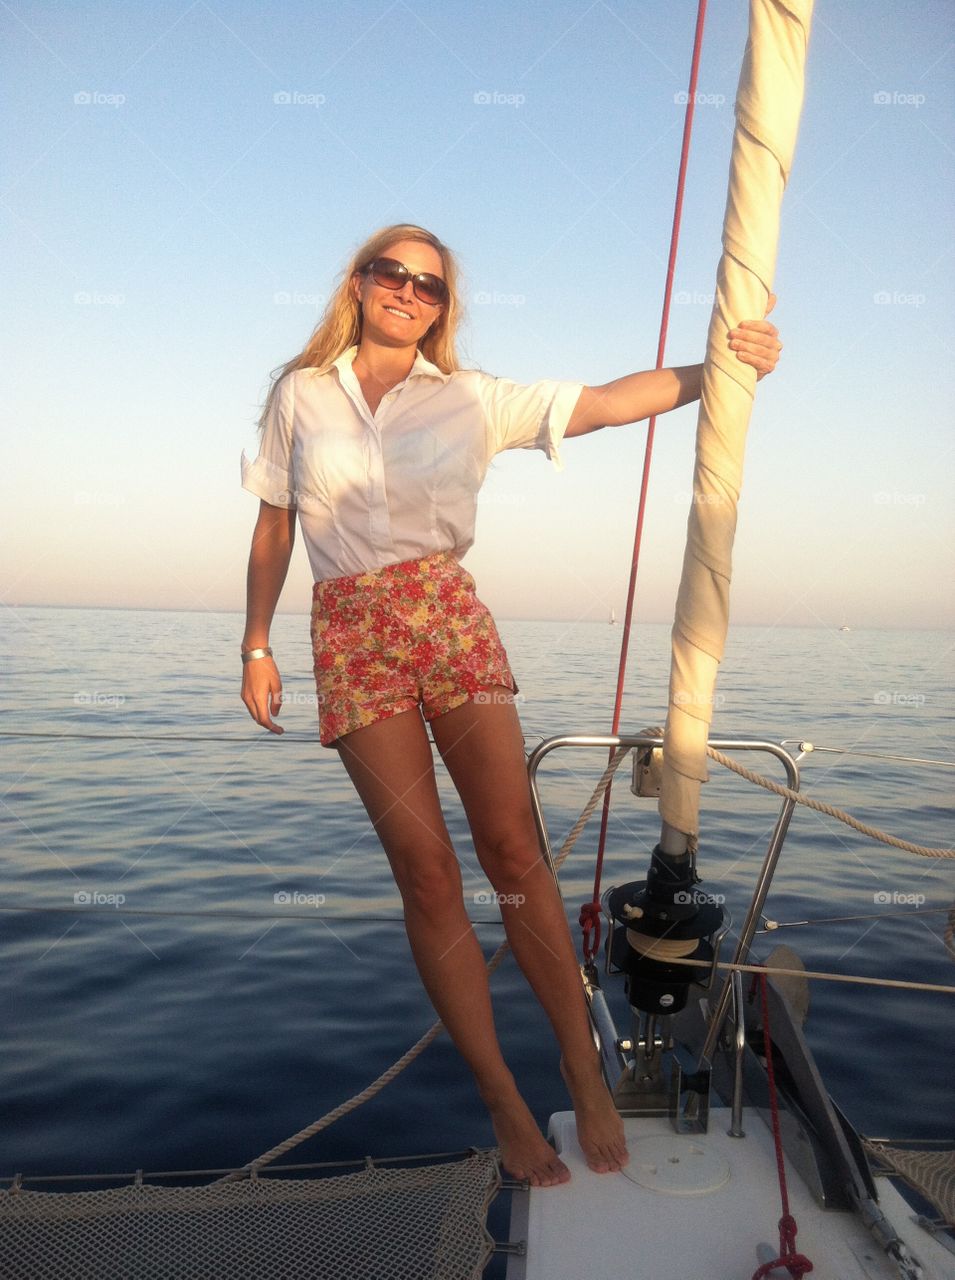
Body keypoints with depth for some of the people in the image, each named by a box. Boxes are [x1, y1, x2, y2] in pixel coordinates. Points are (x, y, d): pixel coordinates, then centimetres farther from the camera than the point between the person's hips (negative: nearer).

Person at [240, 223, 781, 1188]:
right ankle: (502, 1099, 10)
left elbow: (607, 402, -1)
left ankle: (584, 1072, 11)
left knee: (513, 850, -7)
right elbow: (272, 529, 13)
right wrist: (256, 647, 11)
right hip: (350, 636, 0)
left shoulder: (470, 399, 8)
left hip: (451, 619, 0)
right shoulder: (299, 394, 10)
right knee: (426, 868, -4)